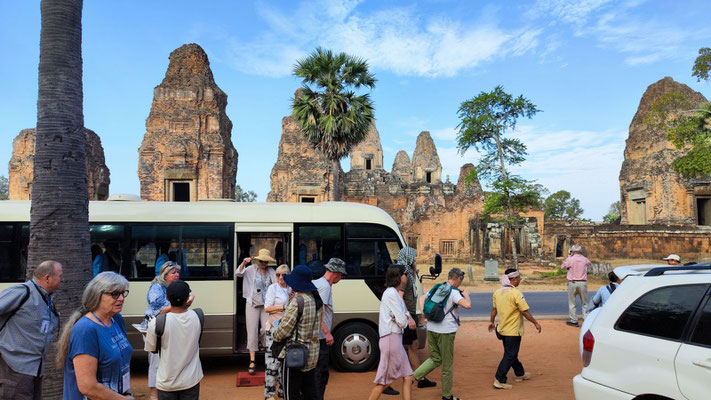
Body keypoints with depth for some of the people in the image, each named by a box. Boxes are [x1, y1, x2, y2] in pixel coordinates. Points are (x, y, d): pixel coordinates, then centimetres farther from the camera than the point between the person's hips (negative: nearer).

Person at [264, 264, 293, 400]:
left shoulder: (290, 289, 10)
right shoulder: (273, 288, -5)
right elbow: (267, 308, -11)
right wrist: (283, 307, -18)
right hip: (274, 328, -6)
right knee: (273, 360, -7)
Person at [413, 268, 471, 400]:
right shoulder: (454, 292, -13)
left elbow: (422, 298, 21)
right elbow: (468, 305, -25)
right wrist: (466, 295, -6)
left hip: (431, 328, 7)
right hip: (445, 331, -7)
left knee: (435, 359, 19)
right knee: (447, 363, 9)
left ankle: (414, 376, 3)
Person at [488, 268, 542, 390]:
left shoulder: (497, 292, 1)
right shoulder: (516, 293, -20)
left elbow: (494, 309, 12)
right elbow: (525, 312, -18)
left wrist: (491, 321, 25)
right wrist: (536, 323, -5)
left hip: (502, 330, 8)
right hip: (513, 331, -8)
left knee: (511, 353, 22)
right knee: (510, 356, 1)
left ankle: (520, 374, 39)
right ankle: (499, 380, 3)